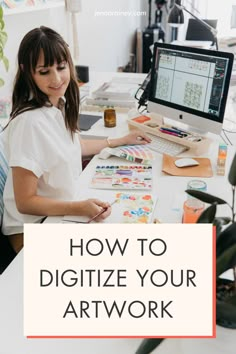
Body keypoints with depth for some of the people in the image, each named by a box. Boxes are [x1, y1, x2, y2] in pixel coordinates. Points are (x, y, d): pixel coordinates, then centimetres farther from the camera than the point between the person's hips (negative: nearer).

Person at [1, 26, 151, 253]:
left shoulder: (59, 104, -2)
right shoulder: (29, 122, -27)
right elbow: (25, 202, -21)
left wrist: (121, 141, 24)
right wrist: (79, 208, -32)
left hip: (63, 208, 8)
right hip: (33, 227, -7)